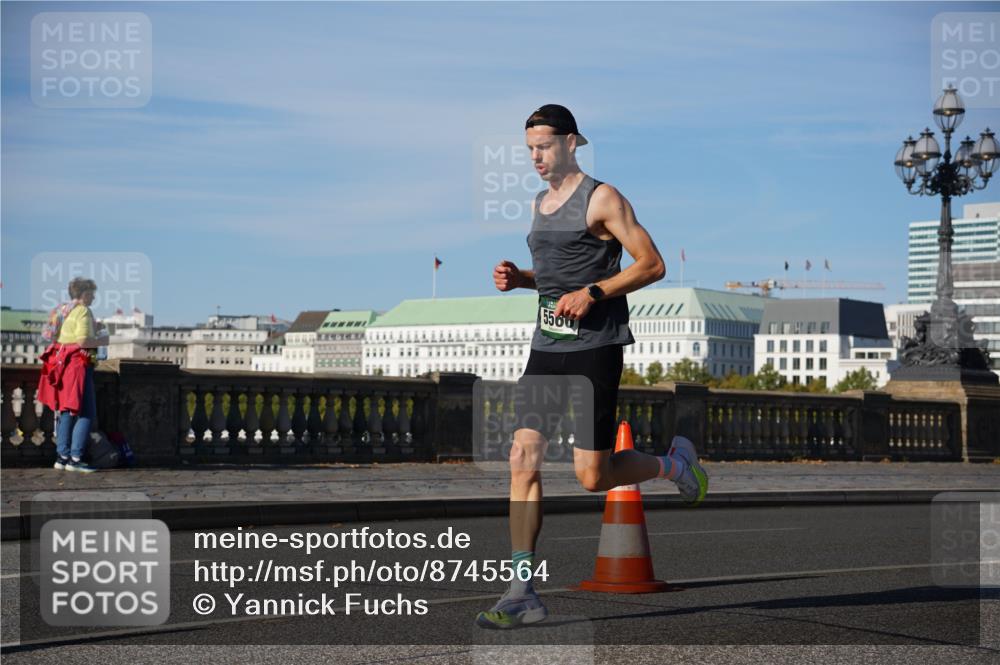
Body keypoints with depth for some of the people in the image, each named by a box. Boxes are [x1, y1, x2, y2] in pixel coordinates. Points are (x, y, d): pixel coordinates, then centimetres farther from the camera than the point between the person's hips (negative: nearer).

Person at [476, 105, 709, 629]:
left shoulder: (602, 198, -6)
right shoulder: (539, 203, 16)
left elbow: (652, 265, -9)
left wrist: (592, 293, -20)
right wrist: (519, 278, 8)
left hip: (593, 349, -7)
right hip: (546, 348, 7)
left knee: (592, 476, -5)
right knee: (524, 459, -6)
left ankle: (672, 462, 26)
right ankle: (522, 593, -4)